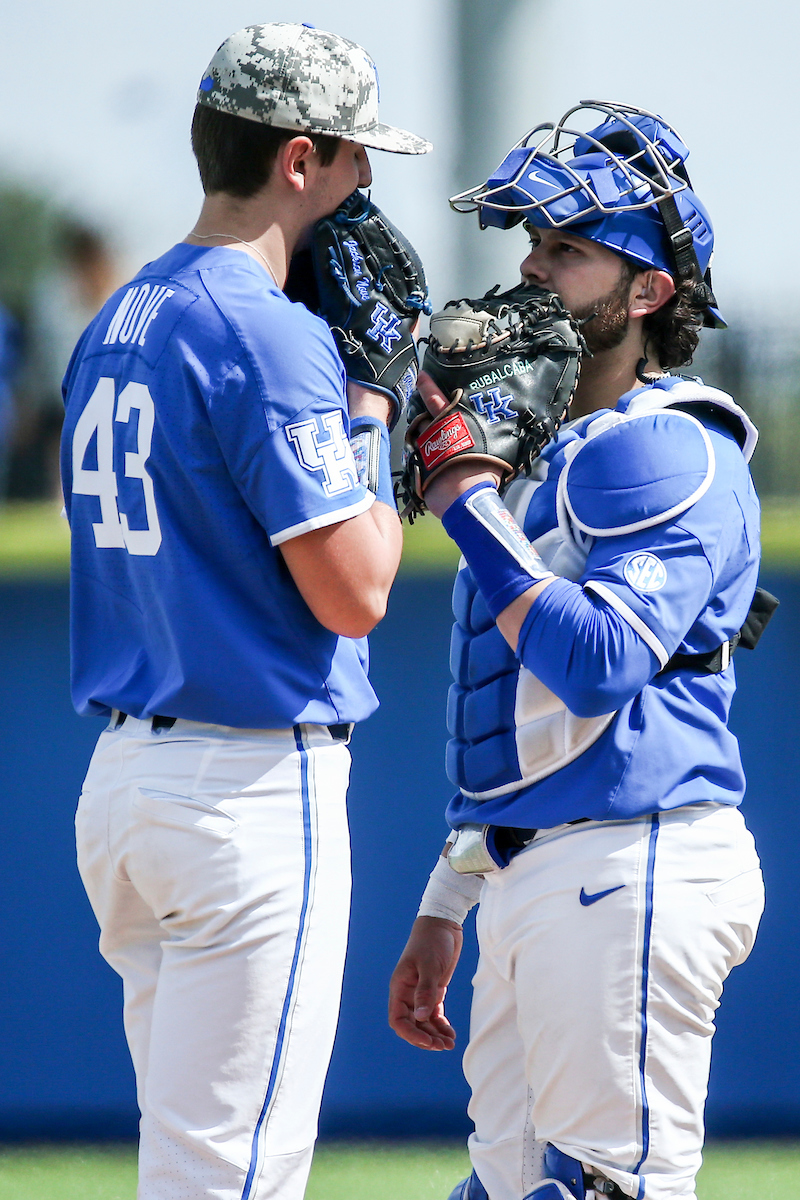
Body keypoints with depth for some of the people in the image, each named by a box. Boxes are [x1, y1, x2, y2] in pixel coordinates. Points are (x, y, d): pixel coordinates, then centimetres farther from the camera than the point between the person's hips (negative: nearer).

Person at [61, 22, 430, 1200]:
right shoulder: (270, 332, -15)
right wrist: (375, 427, -1)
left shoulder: (117, 327, 14)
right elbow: (352, 592, -17)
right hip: (257, 786, -9)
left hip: (122, 779, 9)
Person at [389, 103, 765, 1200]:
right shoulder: (543, 450, 21)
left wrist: (463, 494, -20)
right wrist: (445, 907, 24)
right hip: (525, 882, 10)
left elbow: (597, 665, -26)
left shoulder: (668, 453, -10)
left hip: (634, 868, -10)